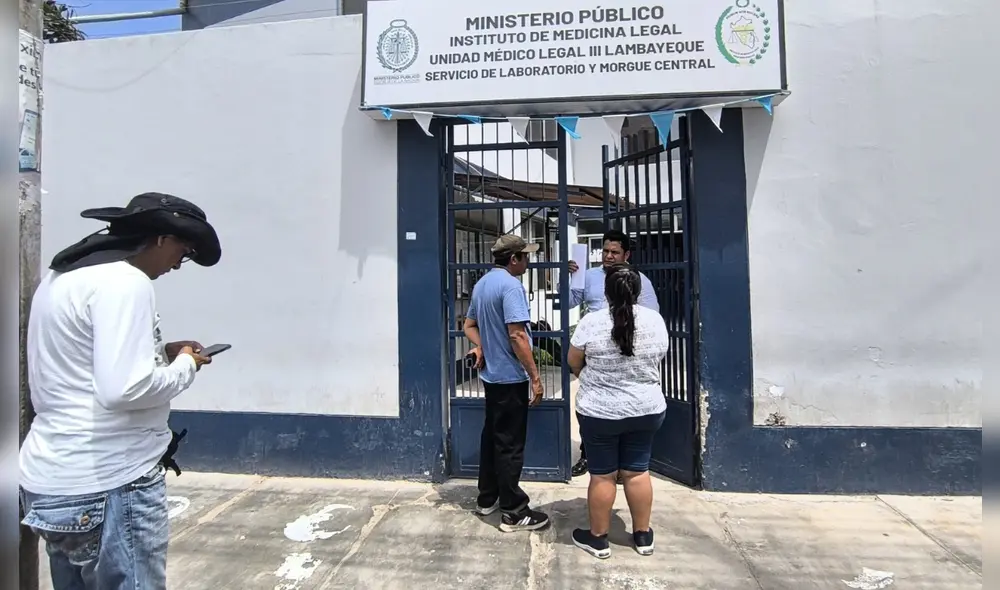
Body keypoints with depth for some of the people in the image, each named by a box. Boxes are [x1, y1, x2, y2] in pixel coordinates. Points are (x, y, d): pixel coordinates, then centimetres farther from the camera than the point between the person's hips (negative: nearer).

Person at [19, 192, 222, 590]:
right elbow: (124, 389, -27)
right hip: (107, 486, -10)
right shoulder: (124, 281, -19)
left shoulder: (63, 275, 12)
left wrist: (160, 354, 10)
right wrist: (184, 365, -11)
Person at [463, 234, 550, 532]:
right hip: (511, 376, -9)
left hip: (491, 374, 9)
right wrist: (535, 377, -20)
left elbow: (469, 325, 19)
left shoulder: (482, 283, 12)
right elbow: (516, 335, -24)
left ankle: (486, 498, 30)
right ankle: (513, 512, 10)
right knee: (510, 444, -1)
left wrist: (481, 347, 3)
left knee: (491, 435, 18)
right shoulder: (510, 285, -18)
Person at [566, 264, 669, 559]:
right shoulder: (656, 320, -5)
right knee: (637, 471, 15)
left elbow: (573, 362, -3)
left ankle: (598, 538, 22)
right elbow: (657, 360, 9)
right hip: (647, 410, 3)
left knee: (602, 475, 8)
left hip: (599, 412, -3)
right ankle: (643, 535, 29)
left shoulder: (591, 322, -15)